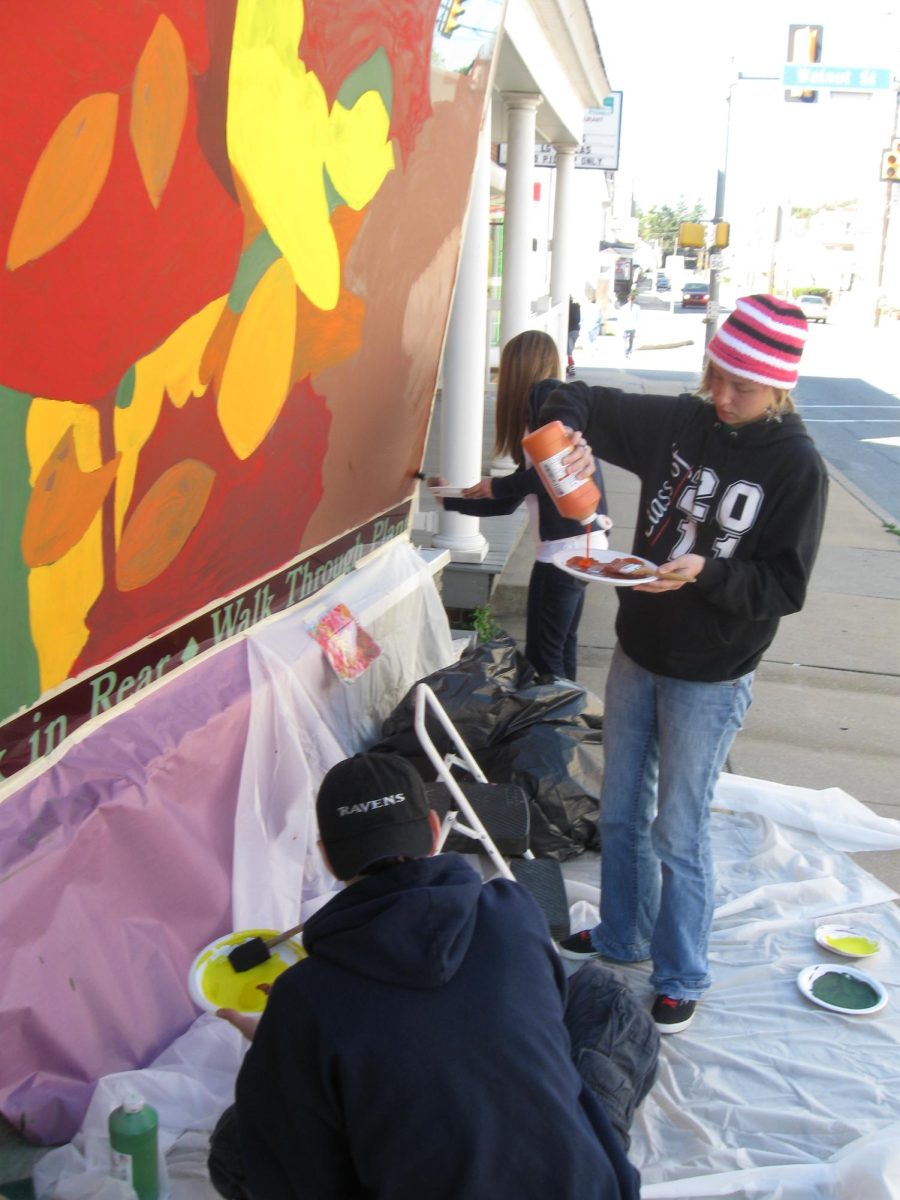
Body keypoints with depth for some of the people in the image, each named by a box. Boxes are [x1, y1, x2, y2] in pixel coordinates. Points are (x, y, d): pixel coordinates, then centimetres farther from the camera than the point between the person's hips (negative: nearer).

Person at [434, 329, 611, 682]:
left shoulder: (547, 393, -5)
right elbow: (509, 503, 23)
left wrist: (497, 485, -6)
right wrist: (451, 501, 33)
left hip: (569, 542, -10)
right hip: (579, 541, 10)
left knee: (541, 656, -4)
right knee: (561, 648, 16)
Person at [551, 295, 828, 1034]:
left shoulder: (797, 466, -14)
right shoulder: (680, 423, -2)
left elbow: (786, 588, -14)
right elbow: (586, 403, 2)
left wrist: (705, 573, -30)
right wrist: (561, 429, -21)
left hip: (710, 680, -5)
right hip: (638, 654, 5)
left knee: (678, 835, 5)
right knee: (621, 814, 19)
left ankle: (681, 980, 27)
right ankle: (622, 937, 42)